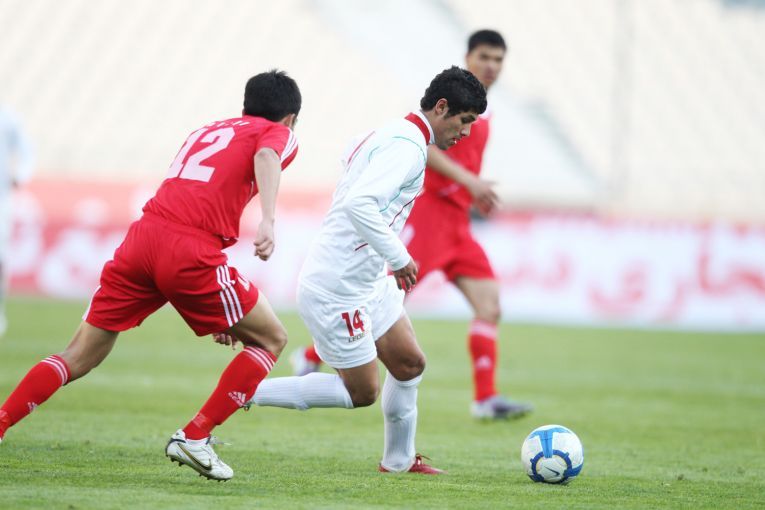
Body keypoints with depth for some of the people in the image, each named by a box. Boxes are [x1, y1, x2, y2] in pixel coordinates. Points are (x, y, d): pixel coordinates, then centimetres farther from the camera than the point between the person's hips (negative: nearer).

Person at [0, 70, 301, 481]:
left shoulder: (204, 131, 34)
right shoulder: (278, 134, 14)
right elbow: (266, 158, -11)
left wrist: (214, 312, 41)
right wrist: (268, 220, -30)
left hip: (142, 236, 6)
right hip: (190, 251, -6)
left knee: (79, 357, 12)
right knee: (270, 339, 13)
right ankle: (194, 437, 6)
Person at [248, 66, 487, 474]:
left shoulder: (391, 137, 12)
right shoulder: (407, 146, -20)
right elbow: (359, 204, -32)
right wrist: (399, 258, -25)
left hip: (368, 281, 11)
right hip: (337, 288, -11)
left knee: (410, 364, 15)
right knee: (361, 392, -2)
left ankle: (398, 461, 29)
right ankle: (245, 393, 1)